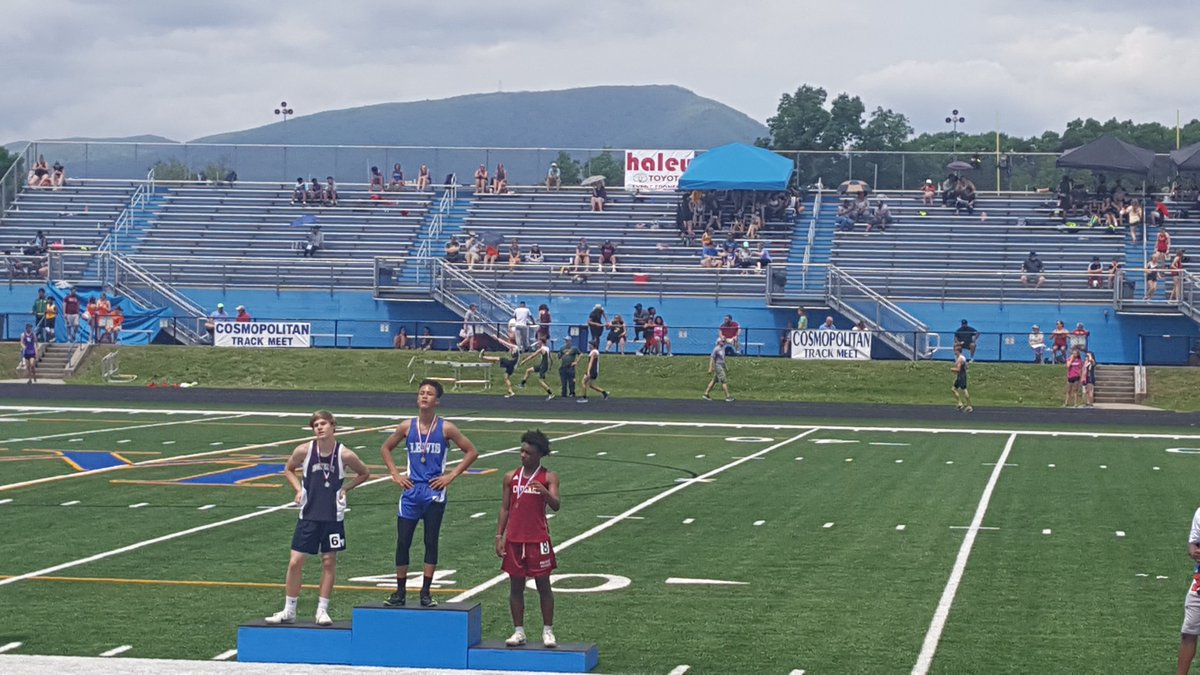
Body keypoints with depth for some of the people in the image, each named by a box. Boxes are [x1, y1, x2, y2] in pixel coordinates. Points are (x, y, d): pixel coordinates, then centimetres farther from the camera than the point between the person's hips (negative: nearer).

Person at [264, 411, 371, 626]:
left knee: (329, 562, 5)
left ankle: (322, 610, 15)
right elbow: (288, 470, 12)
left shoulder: (345, 454, -11)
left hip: (333, 517, -1)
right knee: (295, 561, 0)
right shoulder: (304, 451, -8)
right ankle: (288, 611, 11)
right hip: (308, 514, 1)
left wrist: (345, 488, -4)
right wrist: (299, 489, -2)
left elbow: (364, 474, 7)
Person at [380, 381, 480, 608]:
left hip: (434, 493, -2)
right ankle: (400, 592, 10)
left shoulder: (445, 428, -4)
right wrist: (395, 474, 5)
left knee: (431, 542, 2)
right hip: (411, 492, 2)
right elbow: (386, 449, 17)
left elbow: (471, 452, 1)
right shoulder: (407, 426, 2)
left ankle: (425, 593, 10)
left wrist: (451, 476, -5)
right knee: (403, 542, 1)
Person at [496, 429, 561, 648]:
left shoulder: (548, 477, -3)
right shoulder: (511, 477, 8)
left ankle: (548, 631, 9)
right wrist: (499, 536, 4)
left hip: (538, 540, -3)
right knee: (516, 585, 6)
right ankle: (518, 631, 12)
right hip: (514, 539, 3)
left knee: (543, 584, 2)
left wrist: (544, 492, -34)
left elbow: (556, 505, -14)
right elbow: (505, 508, 11)